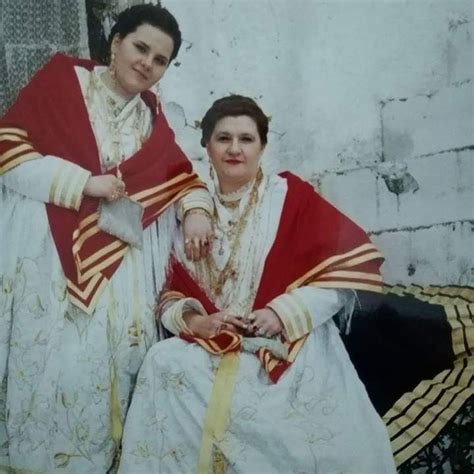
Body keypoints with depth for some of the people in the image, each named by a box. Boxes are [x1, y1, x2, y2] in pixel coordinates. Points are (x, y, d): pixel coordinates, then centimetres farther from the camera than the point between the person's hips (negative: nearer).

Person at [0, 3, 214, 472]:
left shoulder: (150, 116, 15)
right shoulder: (62, 79, 2)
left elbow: (180, 173, 16)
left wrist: (197, 210, -7)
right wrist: (84, 182, -11)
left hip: (117, 265, 4)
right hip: (44, 251, -3)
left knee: (100, 366, -2)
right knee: (41, 362, -5)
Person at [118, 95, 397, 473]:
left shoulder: (291, 195, 3)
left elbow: (351, 262, -6)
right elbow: (172, 294, 9)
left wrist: (285, 311, -16)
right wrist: (195, 320, -13)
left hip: (293, 345, -3)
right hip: (215, 352, 3)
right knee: (163, 363, -23)